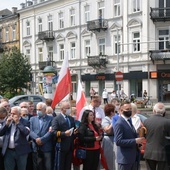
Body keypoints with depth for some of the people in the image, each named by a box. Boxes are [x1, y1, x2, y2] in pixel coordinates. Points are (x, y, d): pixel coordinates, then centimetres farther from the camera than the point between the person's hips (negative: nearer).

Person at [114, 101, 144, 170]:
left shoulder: (129, 121, 13)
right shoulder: (119, 124, -16)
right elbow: (118, 141, -23)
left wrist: (138, 139, 2)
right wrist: (135, 141, -24)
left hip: (133, 157, 9)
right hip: (125, 158, -9)